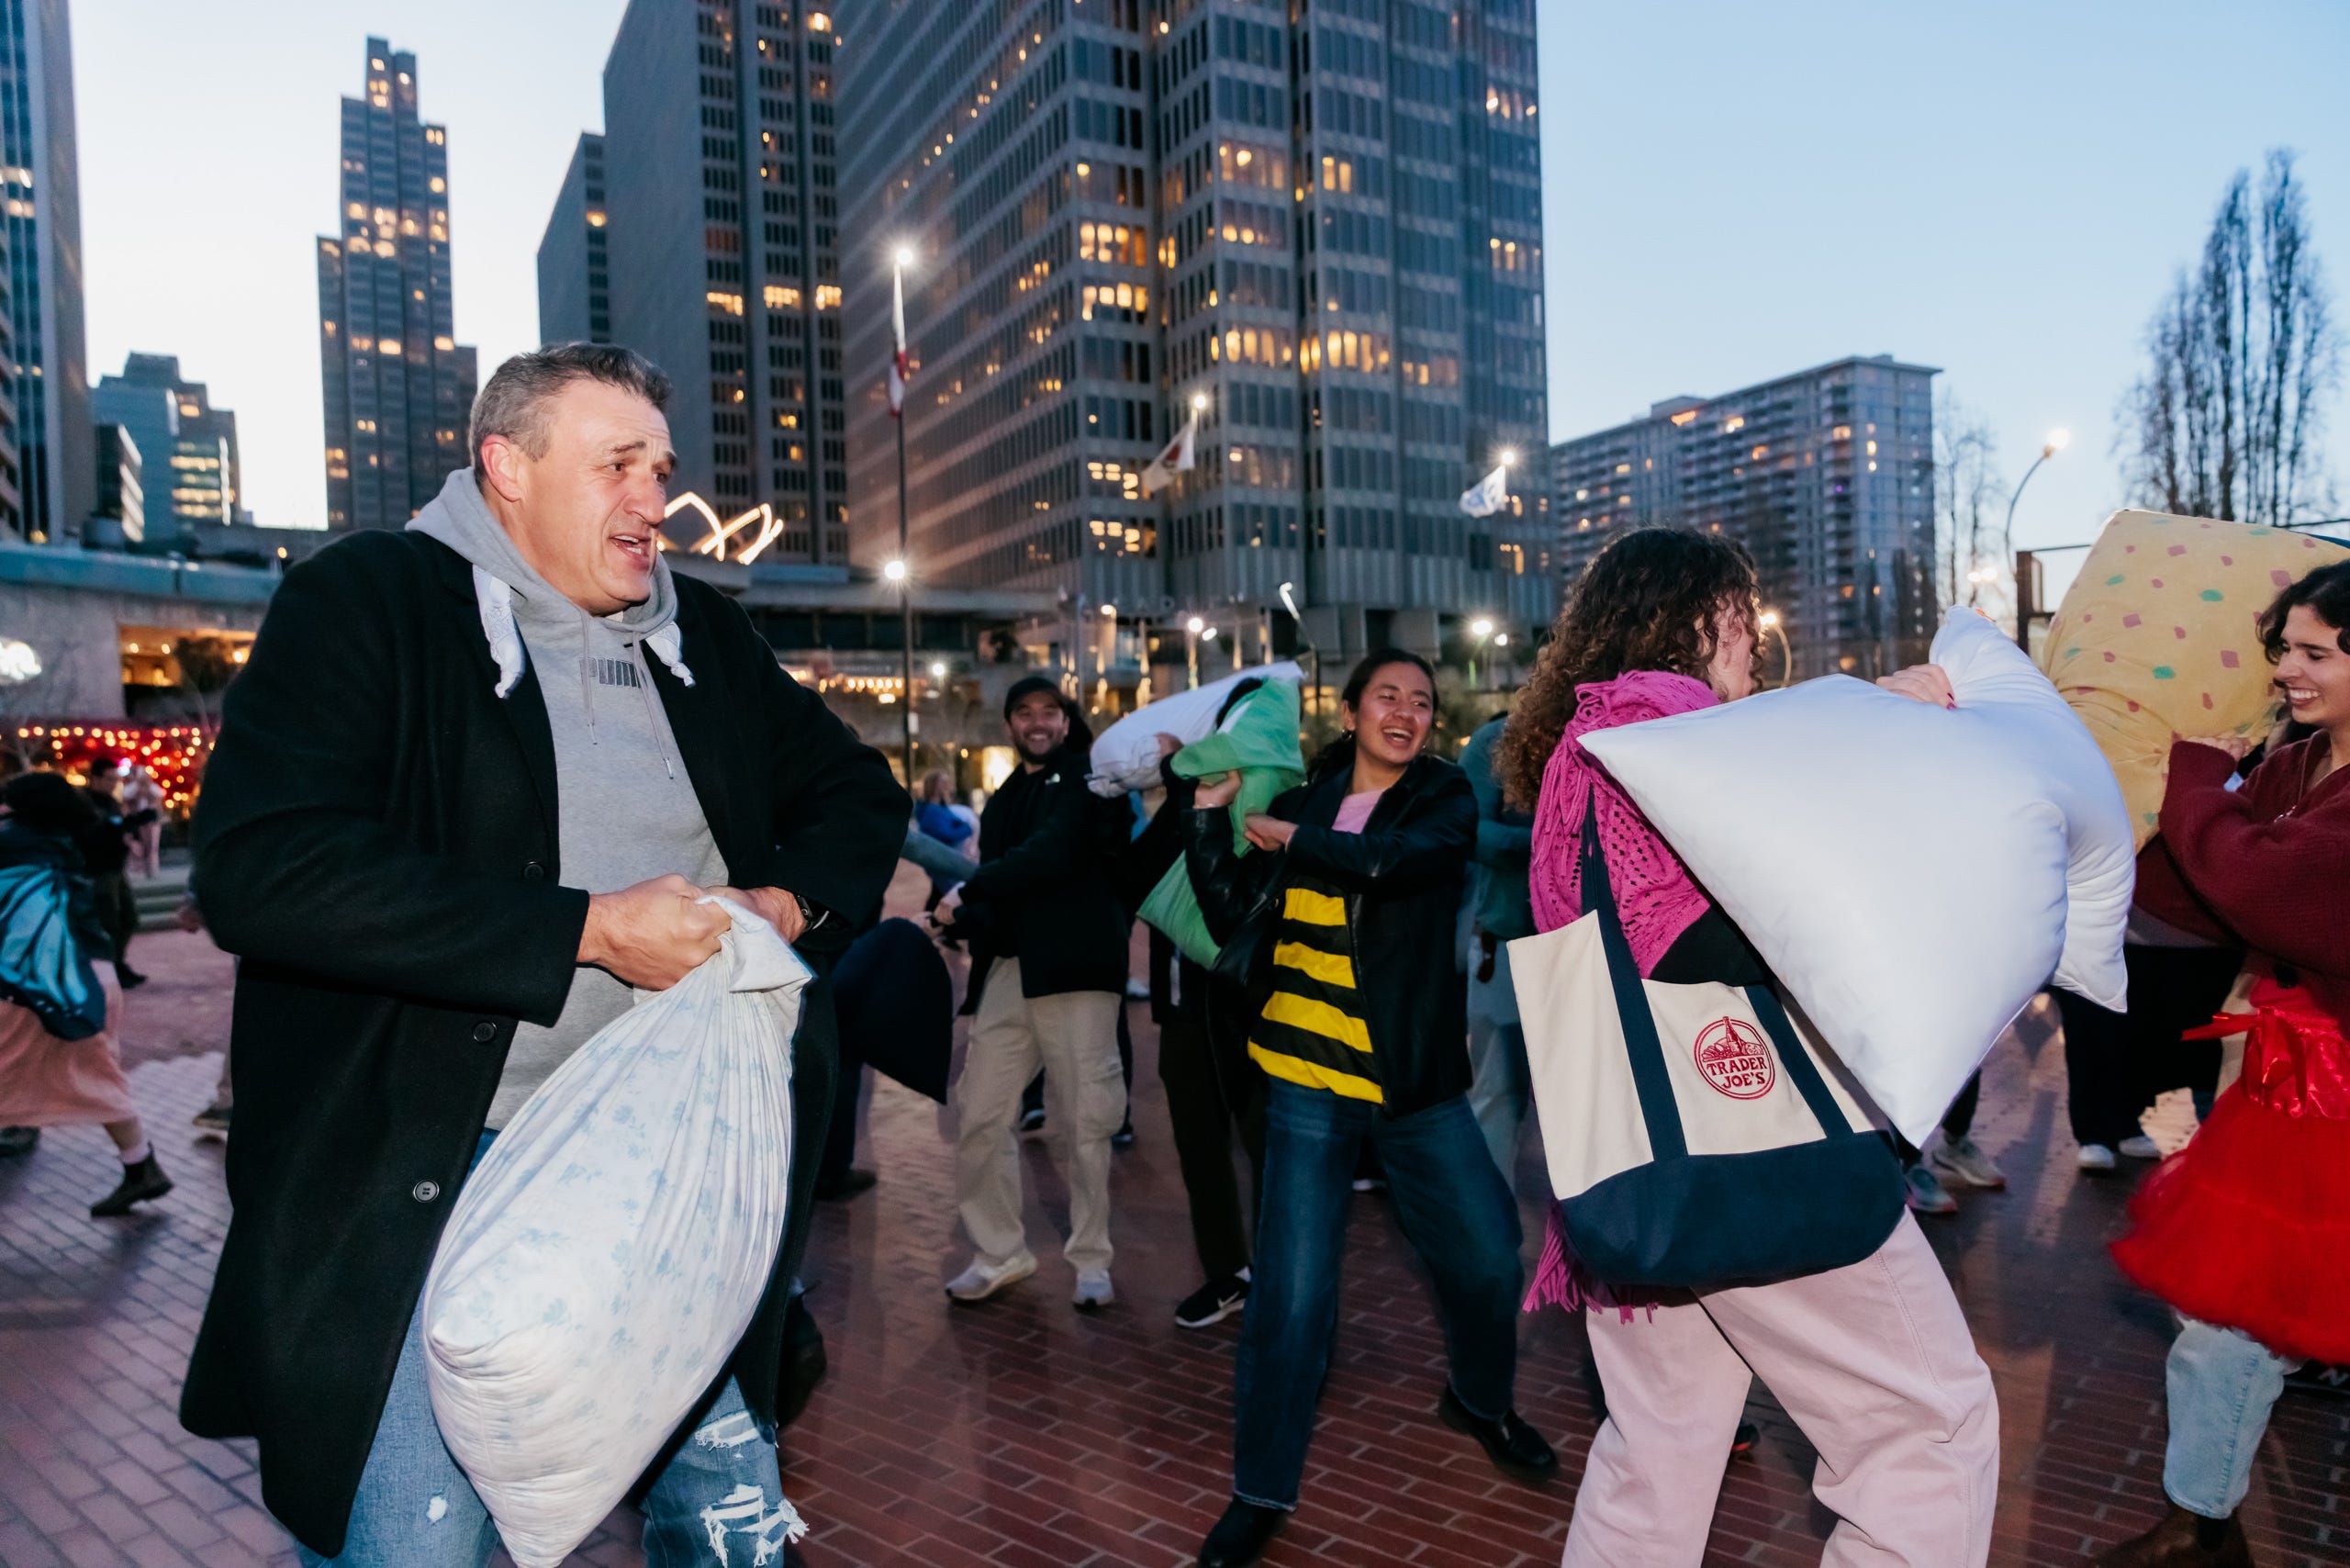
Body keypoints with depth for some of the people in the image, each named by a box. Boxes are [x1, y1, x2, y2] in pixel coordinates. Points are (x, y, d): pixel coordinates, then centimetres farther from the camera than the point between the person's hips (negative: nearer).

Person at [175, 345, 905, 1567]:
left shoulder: (705, 637, 11)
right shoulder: (367, 599, -5)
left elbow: (859, 795, 17)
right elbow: (261, 870, -19)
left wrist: (787, 903, -5)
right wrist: (591, 930, -20)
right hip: (435, 1184, -4)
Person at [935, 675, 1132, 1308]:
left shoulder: (1087, 777, 3)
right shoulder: (1003, 801, 23)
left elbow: (1052, 853, -13)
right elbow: (990, 885, 17)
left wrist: (970, 891, -9)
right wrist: (966, 917, -6)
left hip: (1075, 968, -6)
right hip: (1008, 971, 6)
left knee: (1085, 1123, 0)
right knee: (978, 1117, 3)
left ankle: (1091, 1261, 17)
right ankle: (998, 1254, 20)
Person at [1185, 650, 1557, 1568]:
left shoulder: (1446, 800, 0)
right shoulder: (1302, 804, 6)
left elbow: (1392, 860, -23)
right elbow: (1232, 918, 2)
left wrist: (1292, 842, -12)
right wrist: (1210, 813, -3)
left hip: (1417, 1083, 0)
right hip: (1308, 1084, 0)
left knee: (1487, 1261, 8)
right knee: (1291, 1291, 0)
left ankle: (1481, 1402, 42)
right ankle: (1261, 1493, 20)